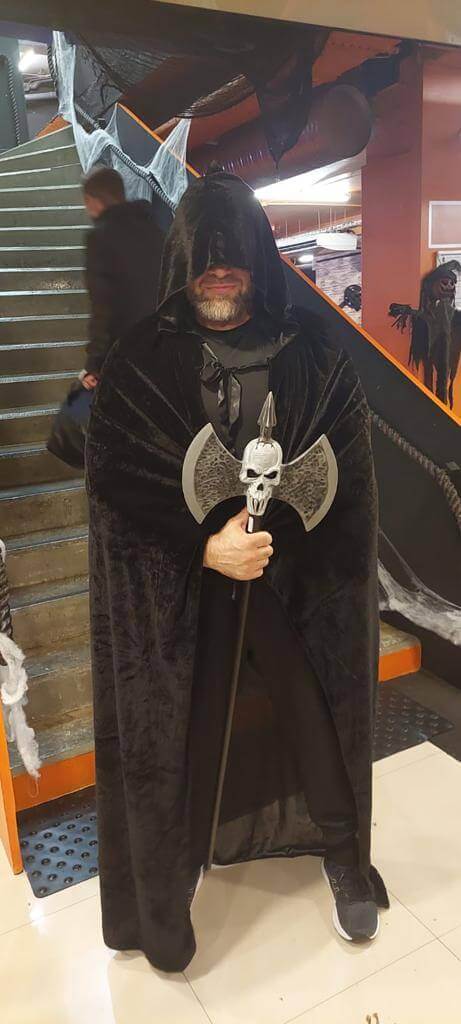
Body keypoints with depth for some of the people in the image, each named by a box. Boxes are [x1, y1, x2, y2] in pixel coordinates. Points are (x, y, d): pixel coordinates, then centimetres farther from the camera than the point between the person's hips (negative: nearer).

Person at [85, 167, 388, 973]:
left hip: (298, 585, 1)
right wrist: (205, 545, -19)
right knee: (183, 726, 9)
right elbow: (113, 480, -8)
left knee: (315, 714, 14)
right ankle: (172, 864, 34)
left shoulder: (311, 354, -1)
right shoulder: (140, 362, -3)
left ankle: (342, 854, 39)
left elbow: (345, 470, -4)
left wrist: (266, 530, -17)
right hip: (178, 593, -1)